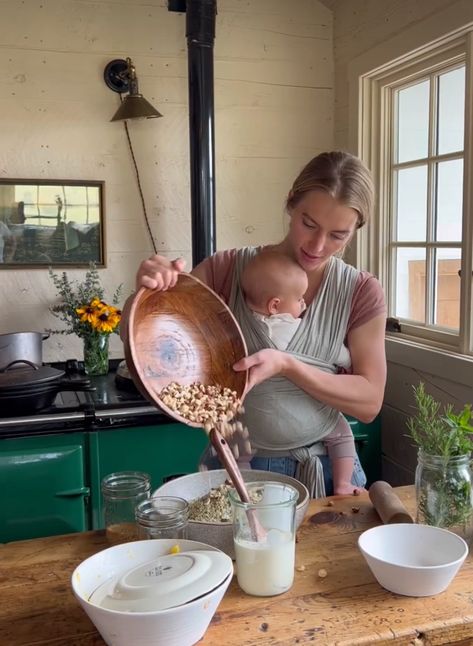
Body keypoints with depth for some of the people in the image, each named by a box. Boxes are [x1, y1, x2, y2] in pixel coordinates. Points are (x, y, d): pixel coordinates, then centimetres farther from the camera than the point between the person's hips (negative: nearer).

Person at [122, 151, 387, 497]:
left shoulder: (361, 292, -7)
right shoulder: (228, 270, -10)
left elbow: (370, 401, -10)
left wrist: (286, 364, -24)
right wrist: (147, 292, -30)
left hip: (327, 467, 1)